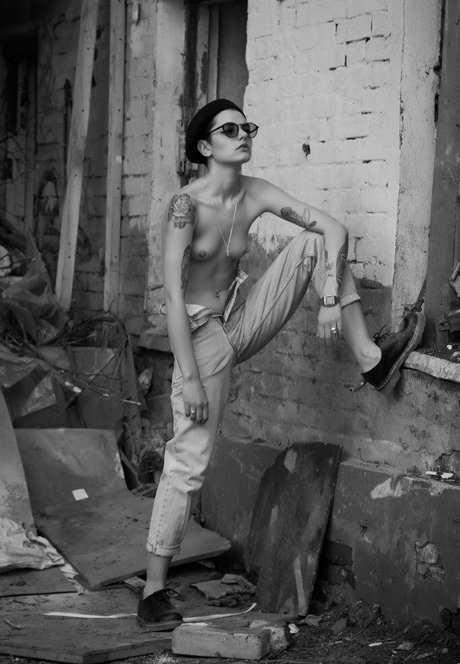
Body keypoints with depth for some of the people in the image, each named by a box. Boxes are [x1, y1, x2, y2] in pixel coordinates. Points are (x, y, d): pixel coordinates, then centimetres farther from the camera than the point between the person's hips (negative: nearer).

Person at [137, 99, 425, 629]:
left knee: (314, 242, -3)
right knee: (189, 461, -11)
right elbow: (173, 295, -23)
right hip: (200, 334, -6)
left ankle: (371, 360, -2)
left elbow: (333, 228, -4)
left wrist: (331, 297, -18)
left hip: (241, 325, 6)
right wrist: (189, 378, -26)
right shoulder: (186, 206, -19)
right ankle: (154, 592, -1)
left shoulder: (255, 195, -1)